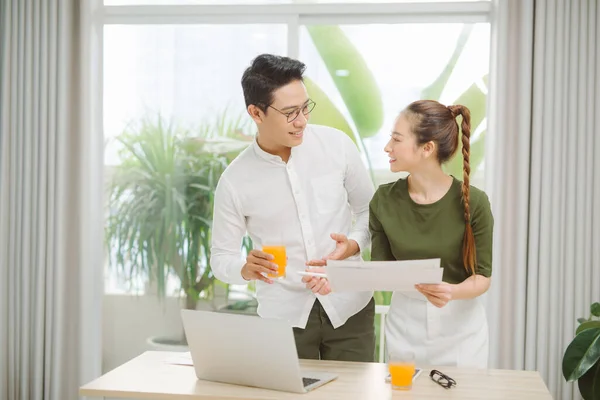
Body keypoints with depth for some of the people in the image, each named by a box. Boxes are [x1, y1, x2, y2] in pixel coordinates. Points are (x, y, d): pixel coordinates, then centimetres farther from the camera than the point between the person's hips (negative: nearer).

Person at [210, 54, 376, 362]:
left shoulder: (337, 145, -6)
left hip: (348, 306, 1)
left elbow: (370, 210, 6)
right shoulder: (235, 180, -8)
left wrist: (353, 245, -13)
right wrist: (247, 269, -21)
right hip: (284, 316, -1)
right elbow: (220, 257, 0)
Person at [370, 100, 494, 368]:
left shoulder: (472, 201, -16)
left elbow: (482, 276, -10)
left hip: (460, 326, -2)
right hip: (405, 320, 2)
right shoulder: (385, 200, -8)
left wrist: (452, 292, -29)